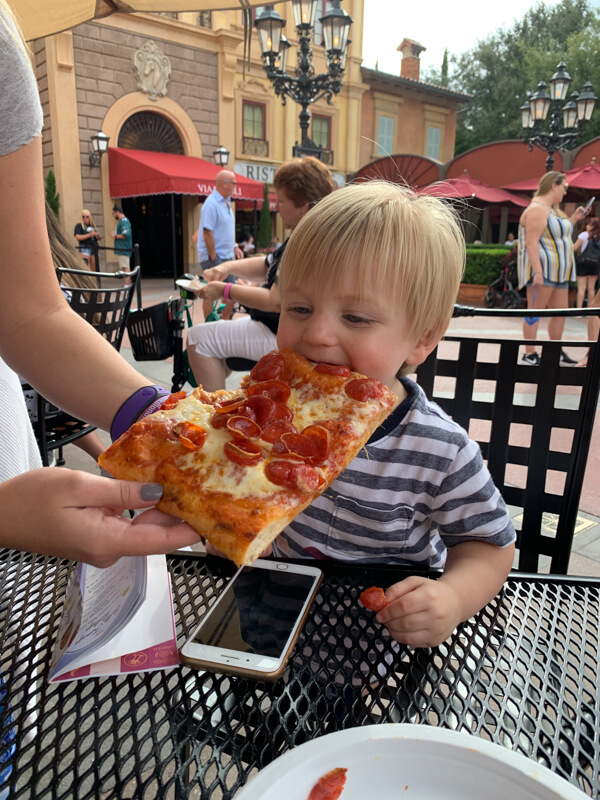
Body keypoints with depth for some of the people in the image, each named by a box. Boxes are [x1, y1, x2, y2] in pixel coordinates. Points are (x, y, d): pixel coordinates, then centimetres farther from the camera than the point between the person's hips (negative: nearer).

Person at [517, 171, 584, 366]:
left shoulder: (552, 209, 20)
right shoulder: (537, 209, -12)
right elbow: (531, 242, -21)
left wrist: (572, 220, 21)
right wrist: (537, 272, -28)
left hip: (557, 272, 10)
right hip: (542, 270, -10)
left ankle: (557, 353, 19)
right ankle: (529, 354, -2)